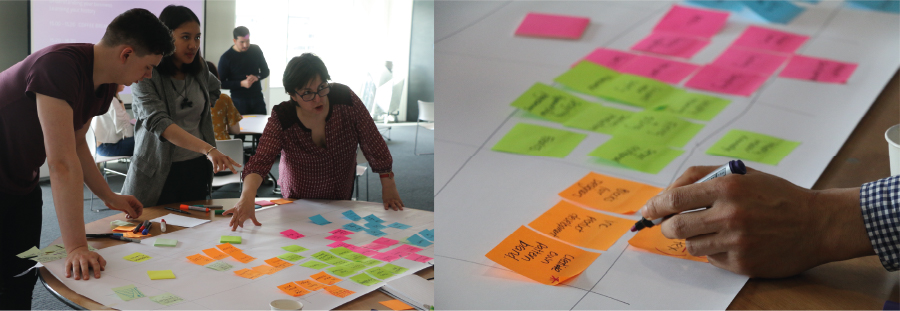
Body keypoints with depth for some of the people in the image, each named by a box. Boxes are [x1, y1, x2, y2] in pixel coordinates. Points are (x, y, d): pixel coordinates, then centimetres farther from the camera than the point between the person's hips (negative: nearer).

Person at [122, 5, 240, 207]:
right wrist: (208, 149, -40)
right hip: (159, 171, -4)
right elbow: (159, 123, -26)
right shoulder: (146, 75, -13)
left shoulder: (200, 69, 3)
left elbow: (214, 89, 26)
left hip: (197, 167, 5)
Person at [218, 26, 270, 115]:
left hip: (258, 99, 3)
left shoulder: (256, 50, 4)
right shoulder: (226, 58, -5)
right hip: (239, 101, -3)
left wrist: (257, 77, -9)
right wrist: (241, 83, -18)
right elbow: (222, 83, -4)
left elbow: (265, 71, 14)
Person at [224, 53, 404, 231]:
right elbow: (260, 161, -31)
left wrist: (388, 185, -16)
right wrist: (247, 197, -50)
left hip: (341, 198, 1)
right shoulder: (281, 120, -23)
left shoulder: (345, 99, -22)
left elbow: (373, 143, -15)